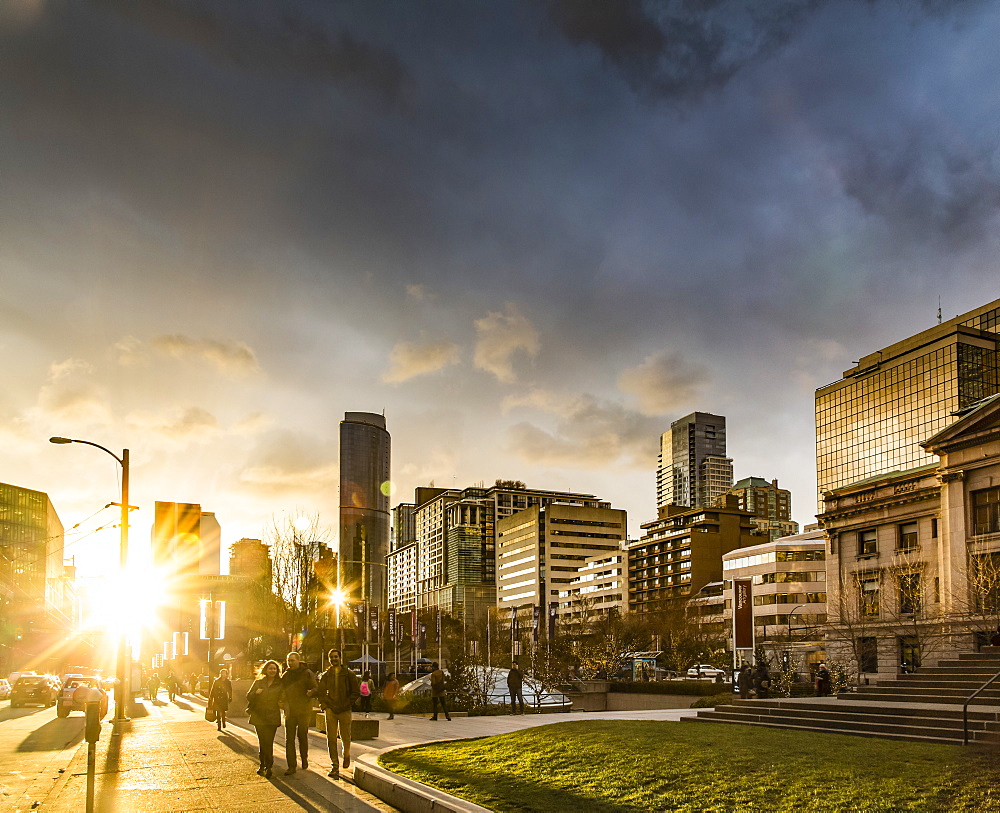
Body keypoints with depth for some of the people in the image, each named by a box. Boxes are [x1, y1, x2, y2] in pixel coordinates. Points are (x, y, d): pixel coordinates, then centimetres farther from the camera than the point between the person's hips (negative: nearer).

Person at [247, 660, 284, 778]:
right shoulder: (258, 682, 8)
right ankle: (263, 766, 19)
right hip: (259, 717, 2)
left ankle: (268, 767, -5)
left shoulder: (280, 684, 3)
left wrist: (281, 703, -13)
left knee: (268, 742, -10)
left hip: (273, 718, -2)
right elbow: (248, 697, 8)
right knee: (262, 742, 8)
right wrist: (256, 693, -12)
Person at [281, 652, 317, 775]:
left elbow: (316, 688, -6)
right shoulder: (285, 675, 10)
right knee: (289, 739, -3)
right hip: (290, 711, 3)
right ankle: (291, 766, 0)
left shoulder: (307, 673, -3)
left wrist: (311, 692, -29)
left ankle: (304, 759, 29)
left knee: (302, 736, 7)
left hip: (304, 711, -3)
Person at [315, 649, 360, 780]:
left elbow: (356, 692, 3)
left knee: (345, 738, 2)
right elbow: (320, 693, 13)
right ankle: (335, 767, 1)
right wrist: (324, 705, 0)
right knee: (331, 739, -2)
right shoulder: (325, 676, 9)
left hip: (344, 710, -2)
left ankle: (346, 755, 33)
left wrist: (348, 704, -6)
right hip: (330, 710, 2)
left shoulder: (349, 674, 2)